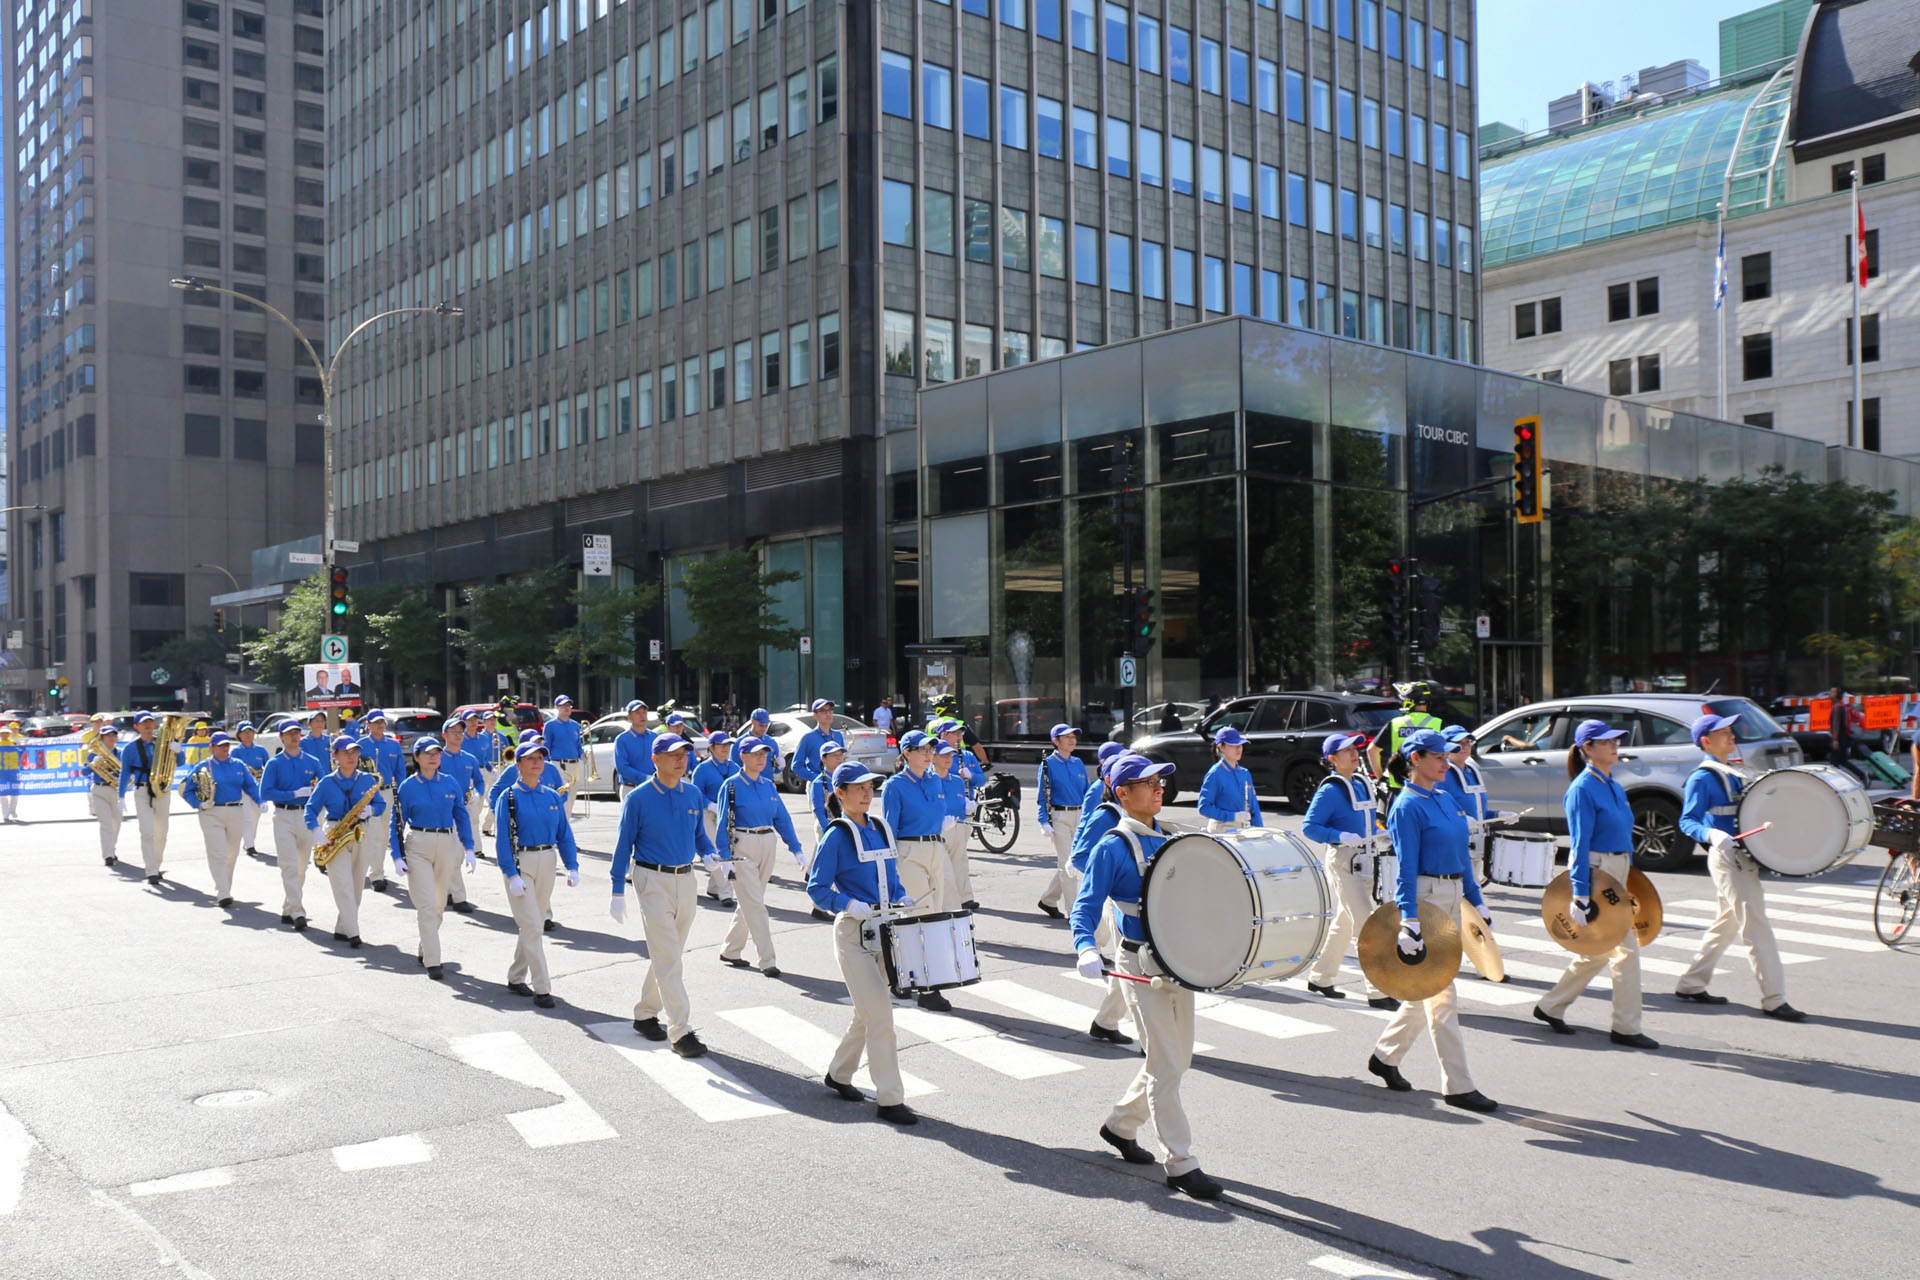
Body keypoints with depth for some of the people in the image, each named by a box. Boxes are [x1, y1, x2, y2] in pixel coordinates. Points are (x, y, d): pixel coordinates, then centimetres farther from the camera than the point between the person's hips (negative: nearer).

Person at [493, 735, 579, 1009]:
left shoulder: (553, 797, 6)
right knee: (532, 926, -8)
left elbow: (564, 834, 9)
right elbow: (502, 839, -10)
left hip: (546, 862, 5)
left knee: (533, 924, 13)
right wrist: (512, 874, -18)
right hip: (519, 863, -5)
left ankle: (516, 978, 29)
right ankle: (541, 988, -5)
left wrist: (572, 866, -2)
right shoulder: (509, 797, -7)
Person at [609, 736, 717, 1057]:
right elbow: (624, 844, -4)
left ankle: (645, 1014, 31)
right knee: (667, 959, -8)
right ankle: (681, 1032, -8)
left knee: (667, 955, 15)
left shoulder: (692, 793, 5)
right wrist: (618, 892, -6)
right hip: (653, 880, -5)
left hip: (686, 879, 5)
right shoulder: (638, 798, -9)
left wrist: (708, 854, -6)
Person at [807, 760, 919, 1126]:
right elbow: (817, 888, -10)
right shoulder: (836, 835, -10)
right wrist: (851, 906, -22)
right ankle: (889, 1099, -2)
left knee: (868, 1012, 16)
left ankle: (838, 1074, 36)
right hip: (853, 932, -7)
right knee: (880, 1013, -9)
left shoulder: (882, 828, 9)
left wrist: (902, 898, 2)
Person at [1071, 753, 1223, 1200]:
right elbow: (1086, 906, -16)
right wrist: (1086, 949, -33)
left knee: (1176, 1058, 16)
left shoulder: (1167, 838, 9)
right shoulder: (1112, 847, -12)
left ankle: (1120, 1125, 35)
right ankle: (1180, 1164, 6)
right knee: (1167, 1067, -4)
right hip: (1142, 965, -7)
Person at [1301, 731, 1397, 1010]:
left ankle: (1319, 978, 30)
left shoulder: (1363, 783, 11)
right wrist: (1342, 837, -27)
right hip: (1342, 861, -9)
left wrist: (1378, 836, 8)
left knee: (1344, 923, 17)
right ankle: (1377, 992, -7)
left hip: (1364, 859, 9)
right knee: (1366, 924, -10)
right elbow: (1309, 827, -17)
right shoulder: (1330, 790, -13)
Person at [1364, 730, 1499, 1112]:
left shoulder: (1445, 799, 13)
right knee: (1441, 994, -3)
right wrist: (1409, 921, -22)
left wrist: (1478, 903, 16)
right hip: (1424, 897, -9)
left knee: (1428, 991, 15)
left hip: (1453, 898, 9)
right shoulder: (1408, 806, -12)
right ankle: (1458, 1086, 2)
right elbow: (1407, 869, -16)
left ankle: (1384, 1057, 30)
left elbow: (1462, 856, 18)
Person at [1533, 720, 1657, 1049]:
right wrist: (1581, 895, -19)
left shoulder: (1614, 787, 13)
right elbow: (1580, 845, -17)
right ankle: (1626, 1028, 5)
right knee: (1626, 950, -6)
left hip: (1618, 873, 9)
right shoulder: (1583, 788, -13)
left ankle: (1551, 1007, 27)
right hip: (1594, 874, -9)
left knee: (1598, 951, 15)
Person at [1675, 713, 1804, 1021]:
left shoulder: (1731, 773, 17)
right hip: (1727, 857, -10)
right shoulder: (1703, 777, -11)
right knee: (1756, 927, -9)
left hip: (1743, 855, 10)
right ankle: (1773, 999, -5)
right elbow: (1687, 821, -19)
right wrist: (1711, 834, -37)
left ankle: (1691, 986, 24)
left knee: (1727, 924, 16)